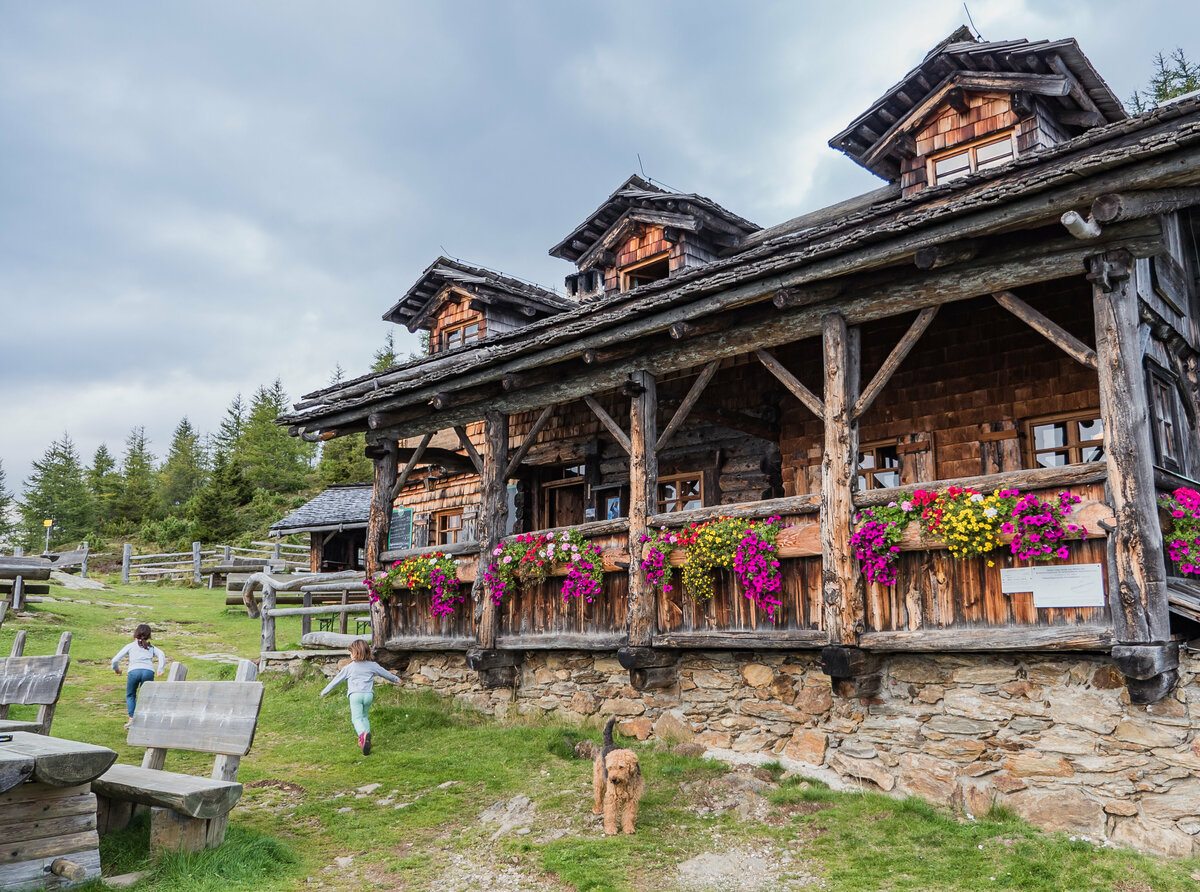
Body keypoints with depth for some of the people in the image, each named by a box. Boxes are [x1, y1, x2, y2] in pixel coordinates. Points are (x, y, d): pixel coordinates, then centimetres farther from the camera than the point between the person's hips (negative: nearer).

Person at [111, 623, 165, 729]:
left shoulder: (130, 646, 23)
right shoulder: (151, 647, 28)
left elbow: (115, 660, 18)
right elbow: (161, 654, 7)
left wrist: (116, 669, 36)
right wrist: (160, 669, 3)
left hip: (134, 671, -1)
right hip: (149, 671, 1)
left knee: (130, 696, 19)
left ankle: (132, 719, 4)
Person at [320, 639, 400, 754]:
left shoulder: (349, 668, 6)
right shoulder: (372, 665, 12)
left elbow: (337, 680, 13)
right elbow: (385, 673, 26)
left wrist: (324, 692, 26)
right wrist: (396, 680, 45)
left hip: (355, 694, -3)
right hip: (368, 694, 3)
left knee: (356, 718, -7)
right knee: (364, 716, 19)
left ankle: (363, 734, -37)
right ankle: (365, 740, 6)